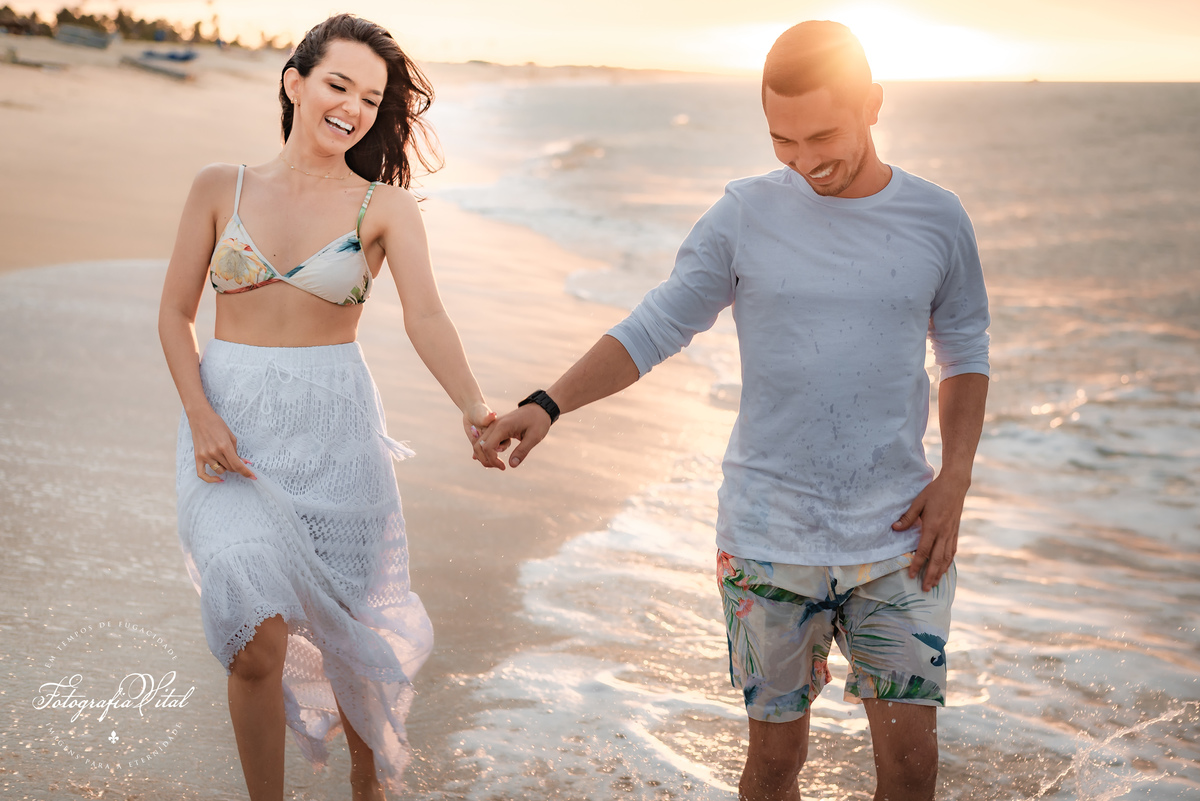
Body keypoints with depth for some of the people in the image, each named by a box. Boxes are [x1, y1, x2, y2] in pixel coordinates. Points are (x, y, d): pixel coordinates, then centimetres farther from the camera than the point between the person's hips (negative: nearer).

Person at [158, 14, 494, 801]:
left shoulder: (385, 207, 0)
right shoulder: (221, 187, 4)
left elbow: (426, 316, -15)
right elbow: (175, 313, 5)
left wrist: (474, 406, -33)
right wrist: (199, 415, -11)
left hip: (333, 427, 0)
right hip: (232, 429, 0)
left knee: (352, 631, 10)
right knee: (257, 641, -12)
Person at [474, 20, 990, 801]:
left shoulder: (938, 220, 1)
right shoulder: (746, 216, -3)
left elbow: (965, 355, 12)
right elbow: (652, 330, -1)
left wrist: (954, 482, 0)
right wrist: (546, 404, -15)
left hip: (897, 538, 1)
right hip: (769, 540, -1)